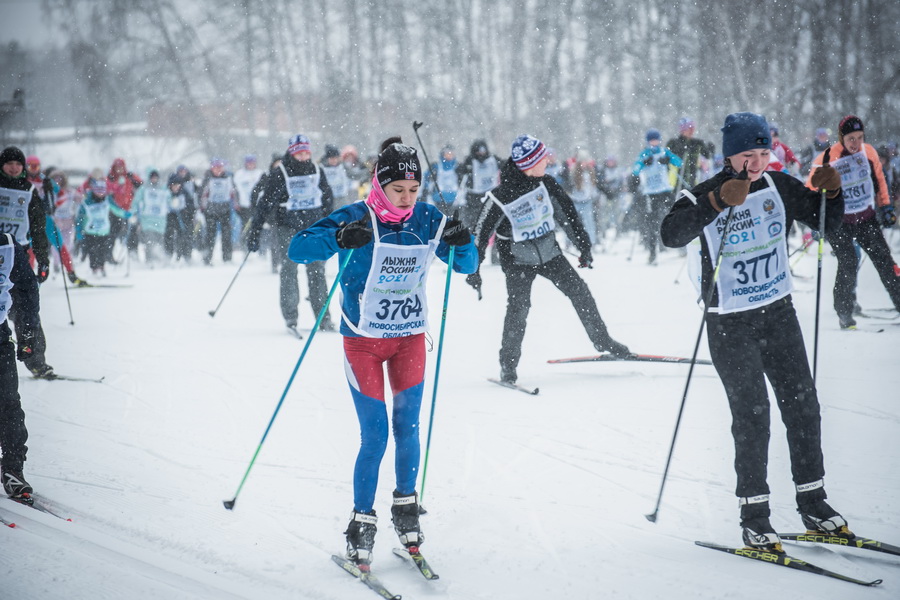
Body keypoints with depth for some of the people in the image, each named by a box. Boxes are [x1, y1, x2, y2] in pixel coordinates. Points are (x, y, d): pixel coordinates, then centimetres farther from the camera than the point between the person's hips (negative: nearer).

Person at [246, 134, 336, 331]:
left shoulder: (316, 171, 8)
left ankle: (324, 317, 4)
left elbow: (327, 200, 18)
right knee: (289, 270, -9)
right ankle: (290, 318, -5)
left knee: (317, 271, 0)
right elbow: (265, 203, -5)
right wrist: (254, 232, -7)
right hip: (287, 228, -3)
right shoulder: (279, 174, -5)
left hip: (314, 227, 3)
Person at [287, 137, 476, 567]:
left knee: (408, 426, 2)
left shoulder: (427, 221, -2)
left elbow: (466, 265, 7)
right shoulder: (355, 219, -13)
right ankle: (362, 522, 8)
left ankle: (406, 505, 23)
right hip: (363, 341, -3)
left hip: (410, 337, 3)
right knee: (375, 435, -5)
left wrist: (462, 244, -16)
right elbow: (297, 250, -20)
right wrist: (338, 239, -38)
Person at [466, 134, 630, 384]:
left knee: (580, 292, 4)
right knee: (519, 308, -17)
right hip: (517, 261, -5)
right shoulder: (500, 197, -23)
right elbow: (481, 232, -15)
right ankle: (508, 363, -2)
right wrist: (473, 269, -14)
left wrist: (584, 247, 8)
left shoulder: (547, 184, -9)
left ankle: (602, 341, 21)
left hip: (549, 253, 5)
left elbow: (568, 213, 5)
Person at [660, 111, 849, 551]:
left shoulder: (779, 187, 1)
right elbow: (671, 234, -31)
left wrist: (830, 192, -10)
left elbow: (827, 223, 10)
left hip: (779, 313, 5)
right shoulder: (706, 195, -13)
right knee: (752, 416, -8)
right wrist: (718, 201, -40)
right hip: (731, 325, -5)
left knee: (802, 405, 6)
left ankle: (813, 503, 19)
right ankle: (753, 516, 1)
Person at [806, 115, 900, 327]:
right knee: (848, 263, -13)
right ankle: (844, 313, 0)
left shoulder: (868, 152, -3)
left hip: (866, 218, 4)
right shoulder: (827, 159, -15)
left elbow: (879, 179, 13)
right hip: (838, 222, -4)